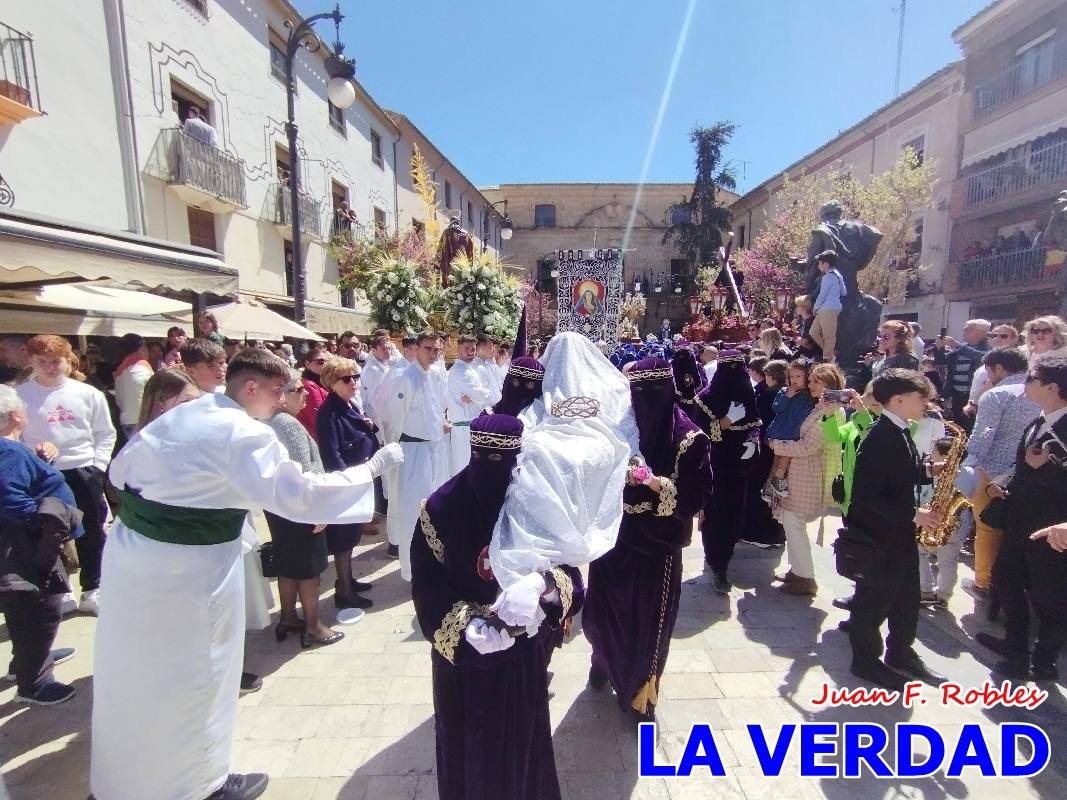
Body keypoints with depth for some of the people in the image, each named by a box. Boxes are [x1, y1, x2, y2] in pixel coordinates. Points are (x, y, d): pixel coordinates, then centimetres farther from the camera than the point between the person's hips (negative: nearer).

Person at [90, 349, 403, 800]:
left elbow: (120, 469, 13)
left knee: (135, 671, 26)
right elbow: (297, 494, -27)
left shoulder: (181, 414, 5)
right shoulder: (247, 434, -20)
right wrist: (372, 467, -23)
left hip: (130, 549, 8)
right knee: (192, 679, 12)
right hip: (188, 567, -8)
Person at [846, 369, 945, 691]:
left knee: (907, 598, 20)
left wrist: (928, 471, 2)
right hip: (878, 535, -9)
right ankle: (866, 661, 24)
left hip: (900, 533, 9)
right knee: (875, 600, 7)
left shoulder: (899, 433, 7)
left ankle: (901, 654, 39)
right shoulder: (879, 438, -24)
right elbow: (866, 496, -27)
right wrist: (913, 515, -22)